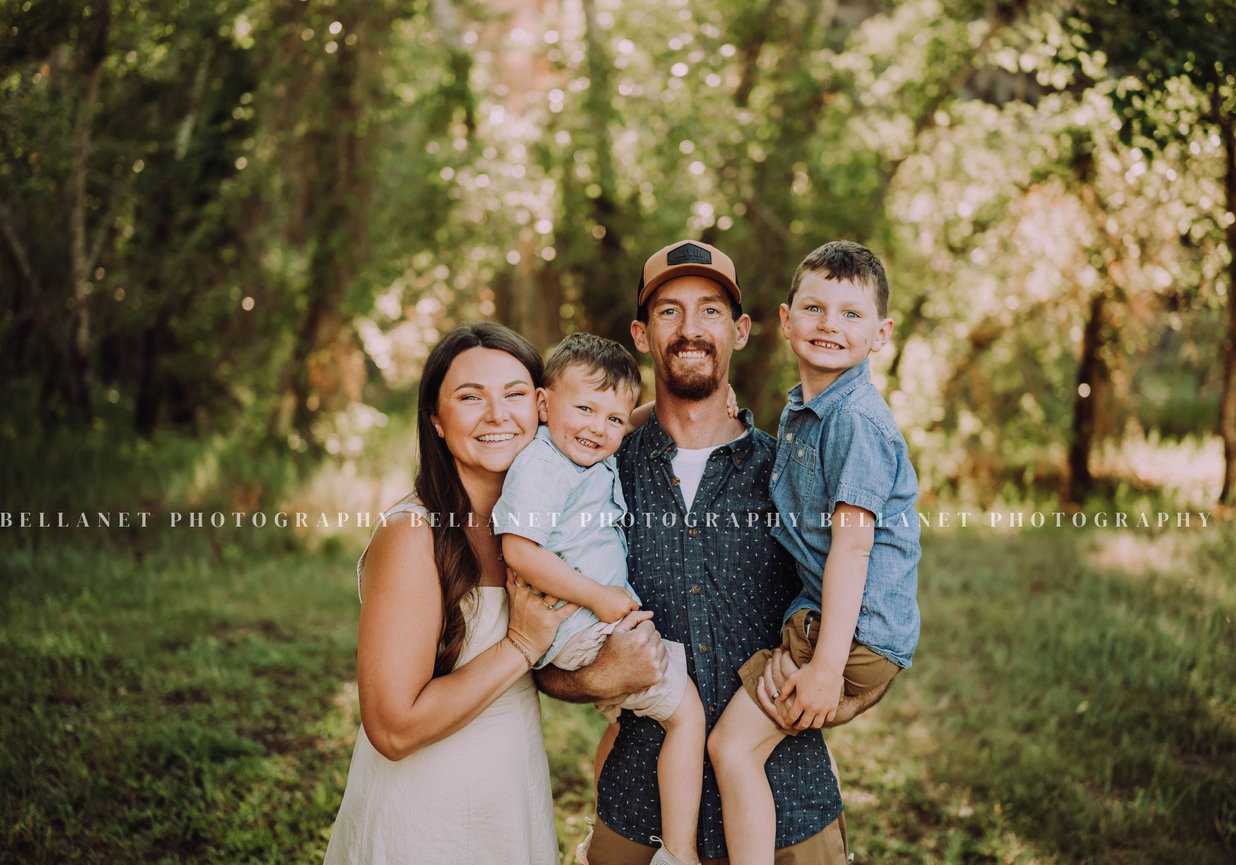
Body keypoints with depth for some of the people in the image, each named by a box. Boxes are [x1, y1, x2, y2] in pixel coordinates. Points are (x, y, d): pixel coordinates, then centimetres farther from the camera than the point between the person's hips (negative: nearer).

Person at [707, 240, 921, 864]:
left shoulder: (857, 419, -19)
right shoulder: (799, 410, 11)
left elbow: (852, 543, -23)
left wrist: (827, 665, -24)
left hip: (855, 628, -10)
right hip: (820, 611, 10)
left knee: (733, 745, -11)